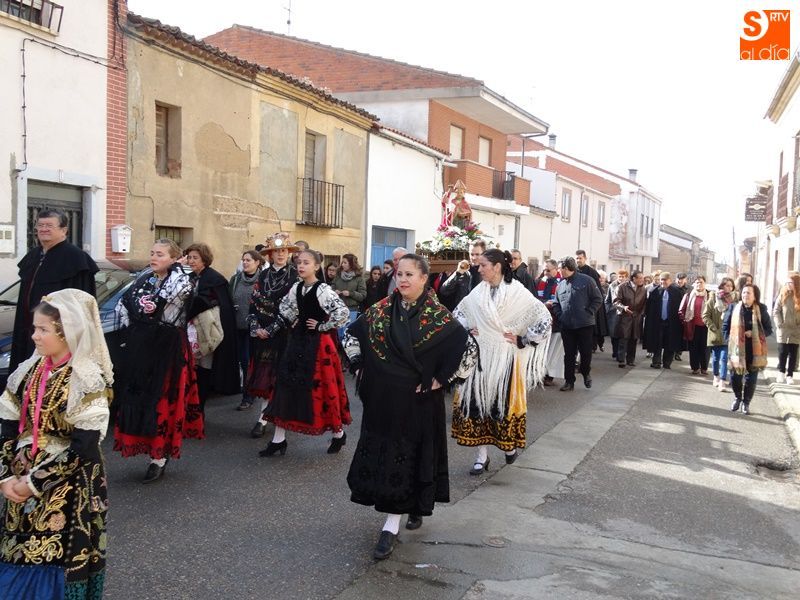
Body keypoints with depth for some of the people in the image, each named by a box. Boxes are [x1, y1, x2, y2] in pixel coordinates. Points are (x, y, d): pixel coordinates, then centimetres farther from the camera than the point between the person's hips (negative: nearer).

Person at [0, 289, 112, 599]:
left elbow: (83, 448, -19)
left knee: (58, 565, 2)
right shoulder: (29, 370, 3)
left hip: (69, 491, -6)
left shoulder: (88, 381, -16)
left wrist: (34, 483, -15)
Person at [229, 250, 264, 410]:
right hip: (238, 326, 4)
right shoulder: (235, 279, 8)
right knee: (242, 360, 11)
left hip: (254, 327, -4)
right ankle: (248, 391, 27)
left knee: (249, 361, -2)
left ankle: (247, 397, 7)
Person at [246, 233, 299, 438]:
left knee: (280, 375, -2)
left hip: (284, 334, -4)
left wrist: (272, 329, -11)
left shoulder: (295, 276, -3)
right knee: (263, 376, 5)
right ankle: (263, 418, 12)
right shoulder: (263, 275, 10)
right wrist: (256, 328, -6)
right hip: (263, 334, 4)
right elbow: (254, 304, 9)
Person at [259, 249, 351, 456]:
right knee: (286, 384, 4)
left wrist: (322, 326, -16)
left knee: (321, 387, 1)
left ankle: (339, 433, 22)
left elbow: (343, 312, -24)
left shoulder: (323, 290, -15)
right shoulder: (296, 288, 5)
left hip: (317, 343, -7)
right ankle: (278, 440, 10)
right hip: (298, 341, 7)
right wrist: (271, 330, 7)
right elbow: (284, 311, 18)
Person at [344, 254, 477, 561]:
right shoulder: (381, 310, 1)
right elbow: (352, 333, 17)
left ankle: (391, 527, 8)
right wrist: (359, 366, 8)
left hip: (417, 401, -4)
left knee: (407, 456, 0)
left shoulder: (437, 316, -11)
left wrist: (441, 379, -13)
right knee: (380, 452, 11)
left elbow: (469, 348, -13)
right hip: (382, 398, 5)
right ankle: (413, 507, 33)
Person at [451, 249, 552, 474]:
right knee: (477, 401, 2)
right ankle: (482, 455, 13)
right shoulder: (478, 292, 3)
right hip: (480, 356, 4)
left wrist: (523, 340, -8)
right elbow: (458, 312, 20)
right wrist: (467, 330, 4)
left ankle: (510, 445, 31)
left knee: (505, 402, 3)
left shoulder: (517, 292, -9)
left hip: (505, 357, -4)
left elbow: (545, 318, -9)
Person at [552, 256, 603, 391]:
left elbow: (598, 299, -3)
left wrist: (589, 312, -9)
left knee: (586, 352, 4)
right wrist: (560, 316, 2)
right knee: (569, 354, 6)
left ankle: (586, 373, 31)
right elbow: (556, 303, 17)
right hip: (567, 326, 4)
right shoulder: (561, 284, 11)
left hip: (585, 324, -4)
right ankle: (569, 381, 13)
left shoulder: (586, 280, -4)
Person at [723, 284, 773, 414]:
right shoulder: (733, 308, -1)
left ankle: (746, 402, 22)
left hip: (755, 350, -1)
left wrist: (754, 334, -13)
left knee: (751, 378, 4)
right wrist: (729, 339, -1)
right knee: (735, 376, 2)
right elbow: (725, 325, 10)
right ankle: (737, 397, 30)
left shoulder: (761, 309, -3)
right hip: (737, 349, 1)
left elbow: (769, 330, 2)